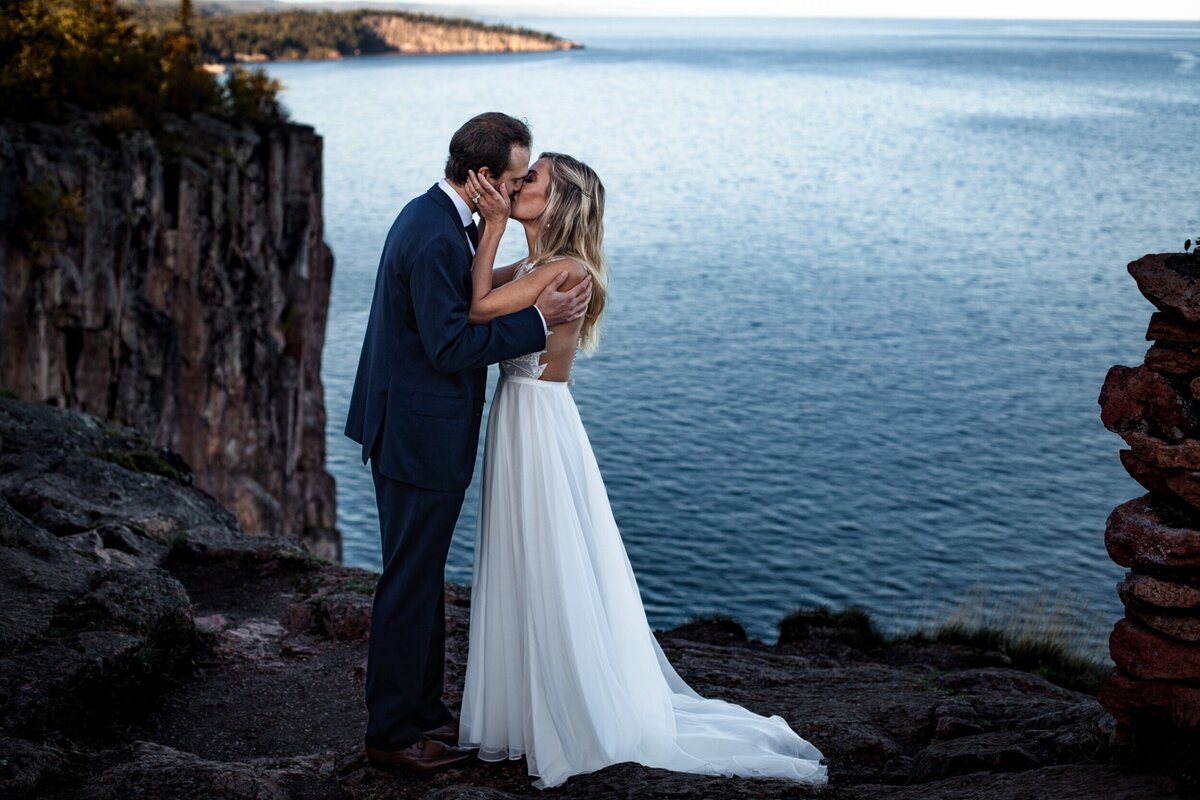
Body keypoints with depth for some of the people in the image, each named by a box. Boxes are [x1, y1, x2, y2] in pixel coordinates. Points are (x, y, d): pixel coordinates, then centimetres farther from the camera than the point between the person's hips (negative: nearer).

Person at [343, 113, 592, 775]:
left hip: (410, 430, 11)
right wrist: (538, 320, -23)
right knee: (411, 582, 0)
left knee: (422, 576, 19)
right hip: (421, 438, -11)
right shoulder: (437, 239, -23)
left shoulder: (435, 216, 9)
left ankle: (422, 709, 32)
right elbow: (451, 346, -25)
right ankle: (391, 732, 12)